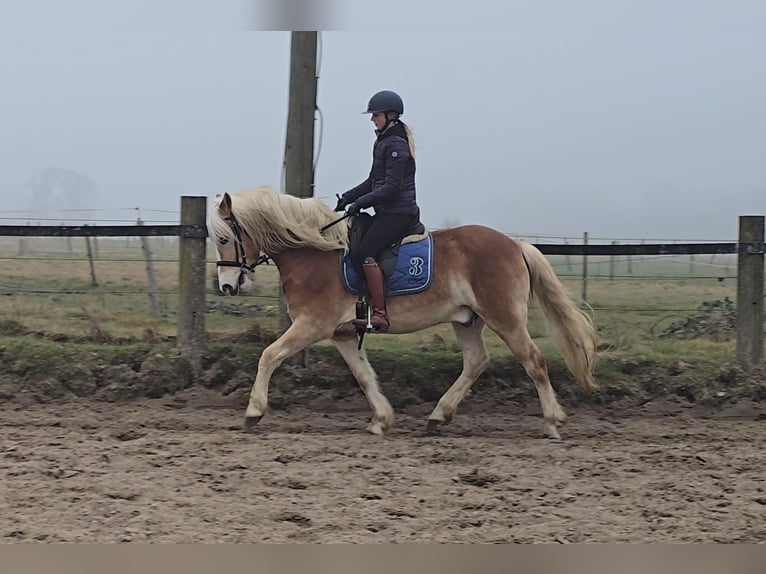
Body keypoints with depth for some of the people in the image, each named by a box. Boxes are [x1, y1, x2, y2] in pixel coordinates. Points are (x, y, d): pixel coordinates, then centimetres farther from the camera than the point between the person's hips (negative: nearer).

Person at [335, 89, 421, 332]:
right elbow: (374, 181, 23)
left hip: (397, 213, -11)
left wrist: (361, 202, -17)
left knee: (364, 253, -22)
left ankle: (379, 314, -26)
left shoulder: (396, 145, -14)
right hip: (388, 212, 11)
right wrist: (349, 196, 12)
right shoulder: (383, 142, 18)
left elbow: (392, 187, -20)